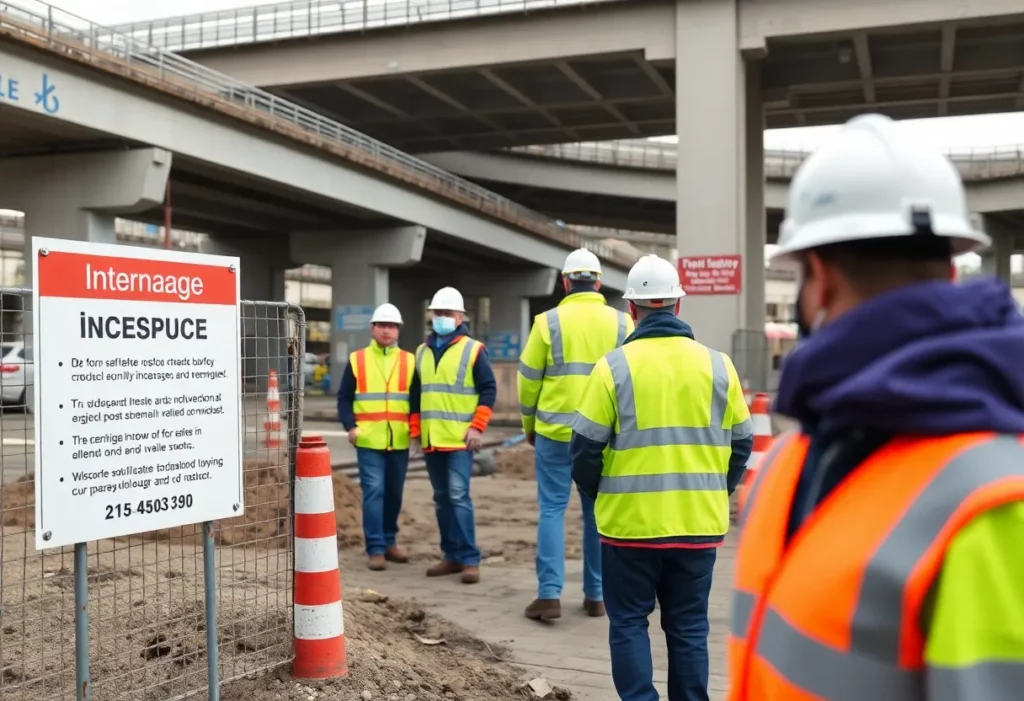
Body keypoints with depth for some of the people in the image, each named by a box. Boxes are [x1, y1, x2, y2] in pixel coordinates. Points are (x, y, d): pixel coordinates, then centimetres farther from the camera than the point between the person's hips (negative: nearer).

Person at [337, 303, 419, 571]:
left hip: (399, 441, 2)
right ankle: (376, 549, -3)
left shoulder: (409, 361, 8)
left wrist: (415, 429, -5)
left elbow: (417, 400, 7)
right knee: (373, 491, -8)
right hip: (368, 440, -2)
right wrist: (350, 426, -9)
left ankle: (389, 541, 26)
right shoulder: (357, 360, 4)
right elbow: (344, 397, 4)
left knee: (394, 493, 12)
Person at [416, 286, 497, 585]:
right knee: (442, 499, 9)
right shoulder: (422, 352, 14)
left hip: (460, 439, -6)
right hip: (431, 440, 6)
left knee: (458, 496, -11)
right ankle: (452, 556, 17)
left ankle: (470, 559, -5)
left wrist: (477, 427, -12)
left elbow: (489, 390, -4)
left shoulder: (473, 350, -2)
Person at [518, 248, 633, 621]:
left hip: (556, 431, -2)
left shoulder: (549, 321, -4)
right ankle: (596, 595, 17)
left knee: (552, 509, 5)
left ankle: (549, 593, -1)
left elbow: (529, 380, 0)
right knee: (599, 511, 11)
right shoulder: (622, 323, 2)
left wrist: (529, 424, 14)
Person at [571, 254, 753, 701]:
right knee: (689, 627, 14)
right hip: (699, 523, 3)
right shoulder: (717, 365, 2)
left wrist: (598, 494, 12)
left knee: (629, 623, 11)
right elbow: (741, 444, 6)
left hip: (631, 522, -3)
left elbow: (586, 446, -7)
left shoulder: (615, 366, -8)